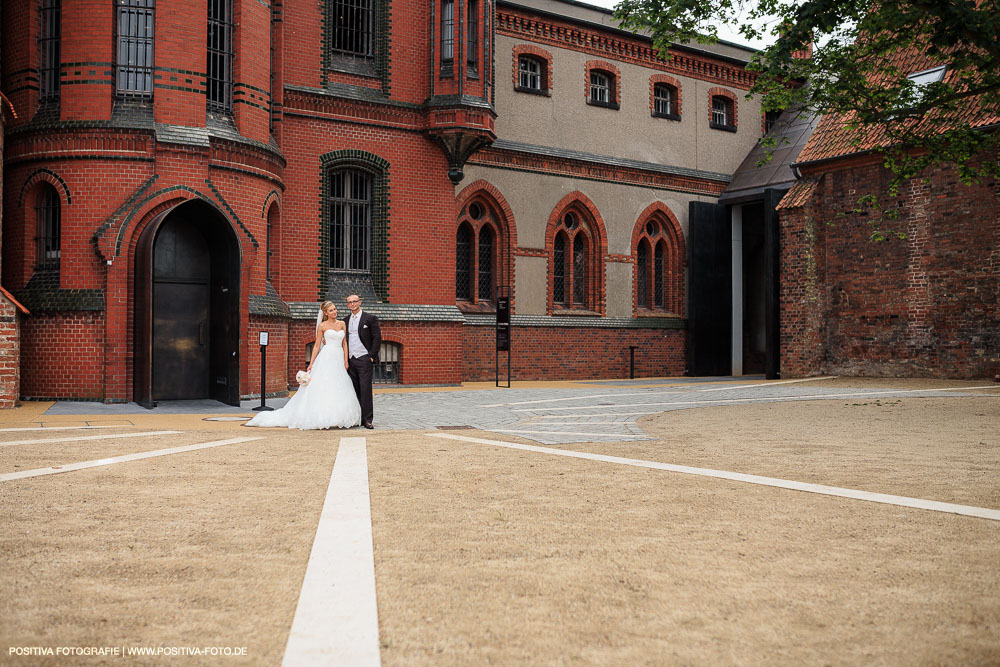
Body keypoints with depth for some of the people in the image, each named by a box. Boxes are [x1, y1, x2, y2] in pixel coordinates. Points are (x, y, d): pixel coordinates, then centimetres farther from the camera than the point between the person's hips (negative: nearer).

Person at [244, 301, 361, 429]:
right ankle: (322, 418, -7)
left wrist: (346, 361, 3)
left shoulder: (342, 324, 13)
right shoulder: (322, 326, 3)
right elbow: (317, 345, 3)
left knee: (339, 390, 0)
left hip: (339, 359, 4)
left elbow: (344, 343, 13)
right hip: (326, 357, -4)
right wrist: (311, 364, -2)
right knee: (323, 387, -10)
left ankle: (340, 419, 3)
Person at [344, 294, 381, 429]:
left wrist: (371, 356, -9)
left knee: (365, 389, -8)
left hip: (364, 359, -5)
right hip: (350, 360, 5)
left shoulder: (370, 318, -1)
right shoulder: (346, 321, 15)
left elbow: (377, 338, -4)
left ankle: (367, 419, -5)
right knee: (354, 390, 6)